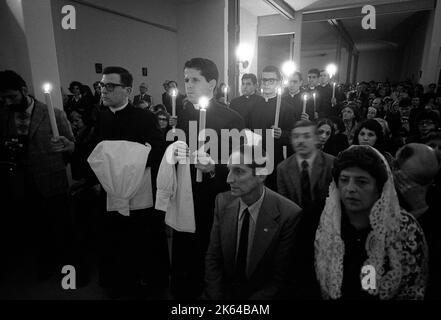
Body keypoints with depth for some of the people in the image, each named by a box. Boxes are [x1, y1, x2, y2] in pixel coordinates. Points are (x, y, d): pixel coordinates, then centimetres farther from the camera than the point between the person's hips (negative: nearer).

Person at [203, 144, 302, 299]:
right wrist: (216, 296, -13)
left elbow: (281, 277, -12)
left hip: (262, 295, -1)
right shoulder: (223, 202, -7)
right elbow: (213, 258, -1)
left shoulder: (288, 215, -19)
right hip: (224, 292, 2)